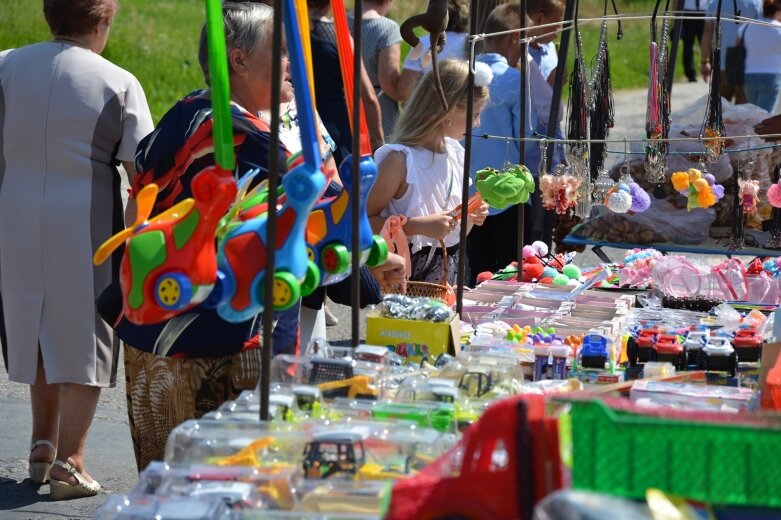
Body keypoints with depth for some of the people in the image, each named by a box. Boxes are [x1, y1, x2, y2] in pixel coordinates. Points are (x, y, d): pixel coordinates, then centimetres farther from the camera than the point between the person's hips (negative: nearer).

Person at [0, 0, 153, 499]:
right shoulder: (117, 84, -7)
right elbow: (141, 168, -9)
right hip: (84, 225, -4)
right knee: (84, 339, 4)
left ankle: (43, 442, 28)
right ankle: (69, 460, 0)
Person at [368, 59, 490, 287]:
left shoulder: (455, 153, 9)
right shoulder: (400, 159, -15)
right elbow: (365, 220, -18)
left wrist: (471, 217, 1)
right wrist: (420, 226, -24)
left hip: (453, 268, 7)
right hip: (414, 273, -7)